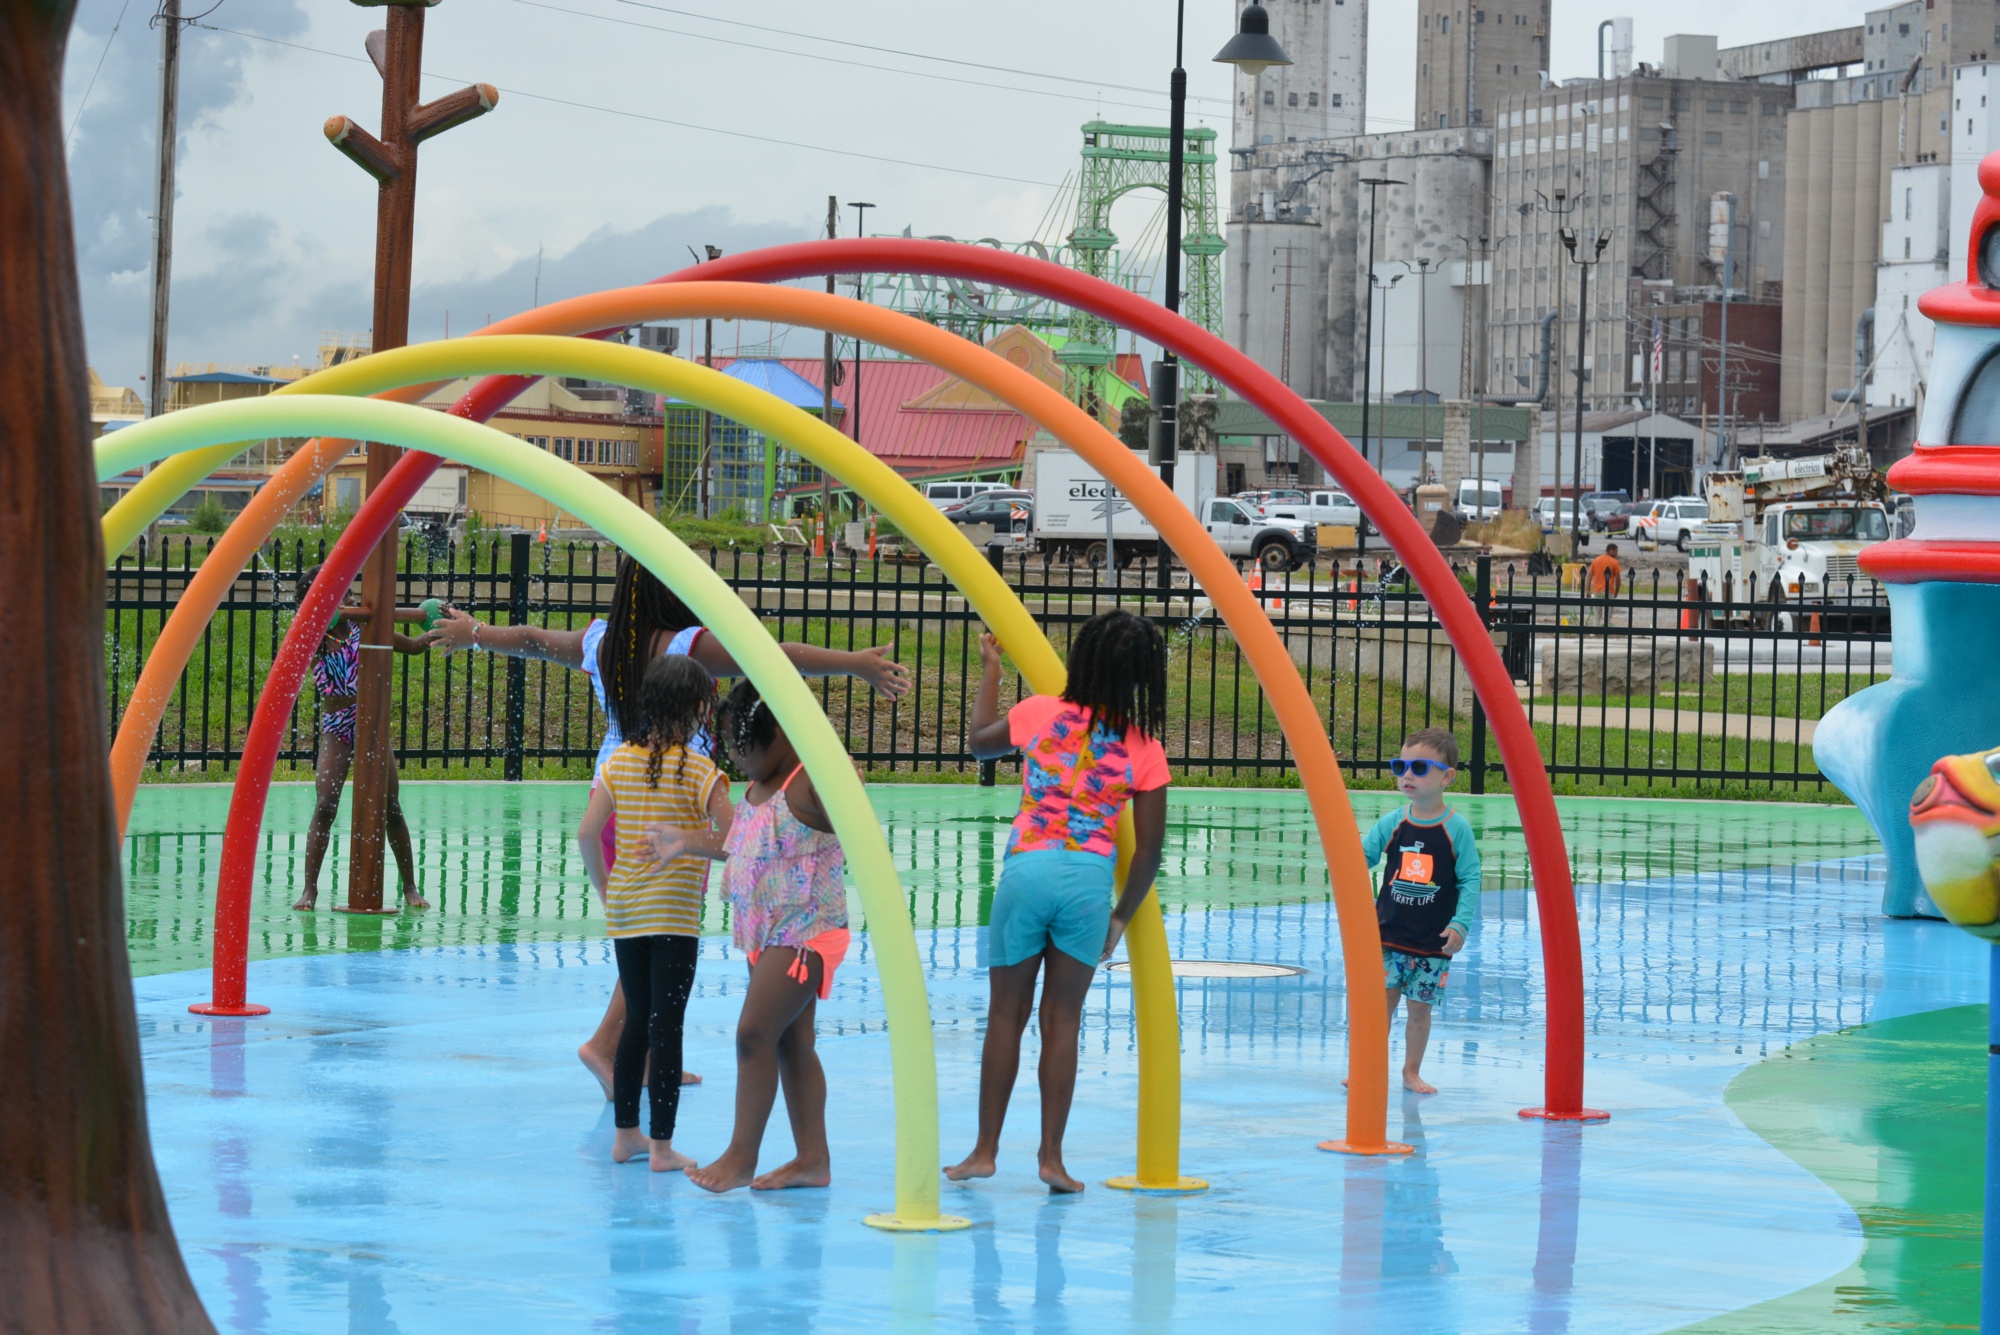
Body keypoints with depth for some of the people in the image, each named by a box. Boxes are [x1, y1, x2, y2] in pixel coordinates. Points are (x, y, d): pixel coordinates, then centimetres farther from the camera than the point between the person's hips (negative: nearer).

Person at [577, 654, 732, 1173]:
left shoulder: (619, 761, 2)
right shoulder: (700, 771, -11)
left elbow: (588, 832, 0)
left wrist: (602, 885, 12)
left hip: (624, 913, 5)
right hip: (675, 915, -5)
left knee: (637, 1019, 17)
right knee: (666, 1027, -2)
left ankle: (626, 1133, 22)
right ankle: (661, 1146, -1)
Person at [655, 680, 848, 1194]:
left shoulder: (812, 783, -18)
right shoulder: (758, 785, 12)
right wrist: (688, 842, 26)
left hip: (806, 933, -10)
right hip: (766, 934, 10)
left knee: (754, 1034, -12)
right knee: (791, 1044, 11)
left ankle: (742, 1156, -5)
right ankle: (813, 1159, 16)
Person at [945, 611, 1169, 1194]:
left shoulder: (1040, 714, -1)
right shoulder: (1144, 749, -1)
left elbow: (981, 741, 21)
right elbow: (1149, 847, 2)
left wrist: (991, 668, 32)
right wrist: (1123, 914, 15)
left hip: (1027, 869, 0)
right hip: (1089, 882, 0)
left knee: (1006, 1015, 10)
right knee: (1063, 1019, 9)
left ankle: (984, 1151, 14)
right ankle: (1051, 1156, 8)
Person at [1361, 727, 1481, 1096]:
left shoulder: (1456, 829, -7)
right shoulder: (1392, 824, 1)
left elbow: (1470, 880, -7)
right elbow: (1361, 858, 5)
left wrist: (1460, 924, -16)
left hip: (1433, 941, -2)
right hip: (1390, 934, 2)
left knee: (1420, 1006, 5)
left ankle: (1412, 1071, 18)